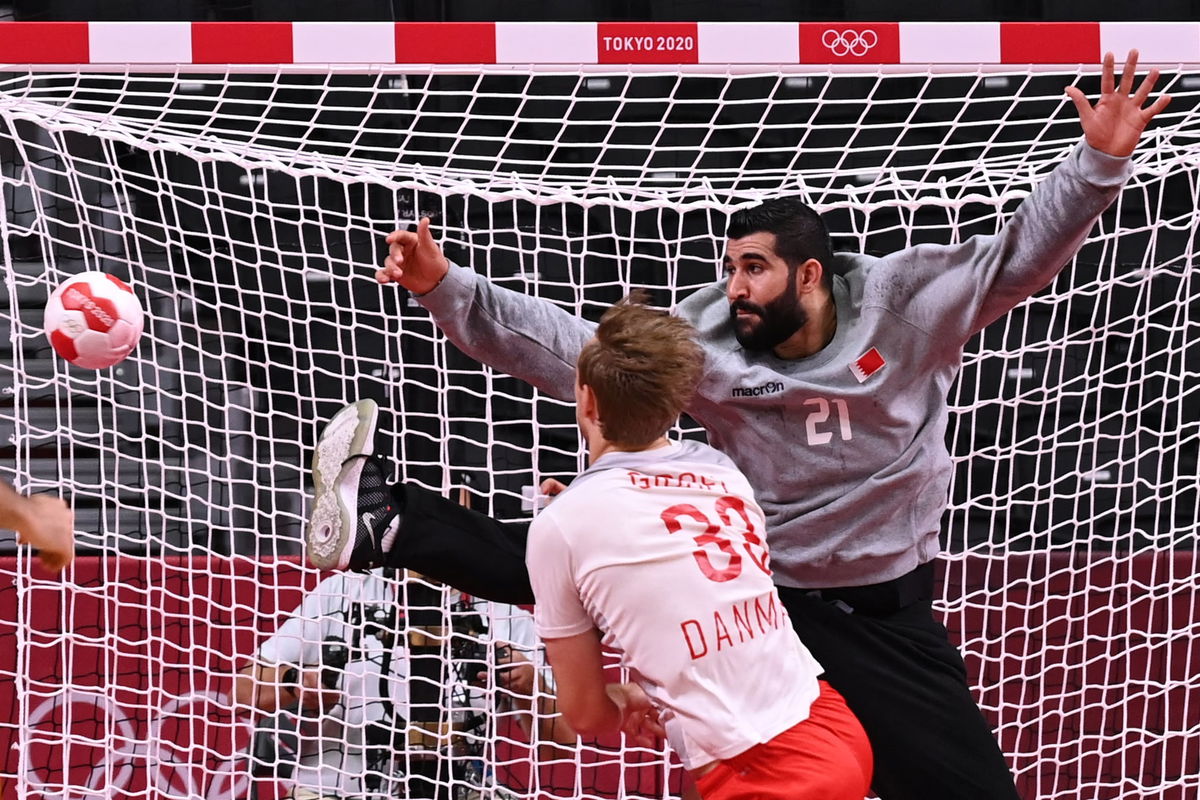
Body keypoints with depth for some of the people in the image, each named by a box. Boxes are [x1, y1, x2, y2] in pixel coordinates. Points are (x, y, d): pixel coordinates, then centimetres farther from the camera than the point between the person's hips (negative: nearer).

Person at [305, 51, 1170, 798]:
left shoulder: (906, 302, -12)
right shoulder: (706, 339, -9)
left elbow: (1019, 255, -15)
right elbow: (572, 348, -10)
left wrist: (1100, 162, -29)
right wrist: (448, 288, -18)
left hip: (884, 618, -1)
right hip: (747, 585, 2)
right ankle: (387, 521, 1)